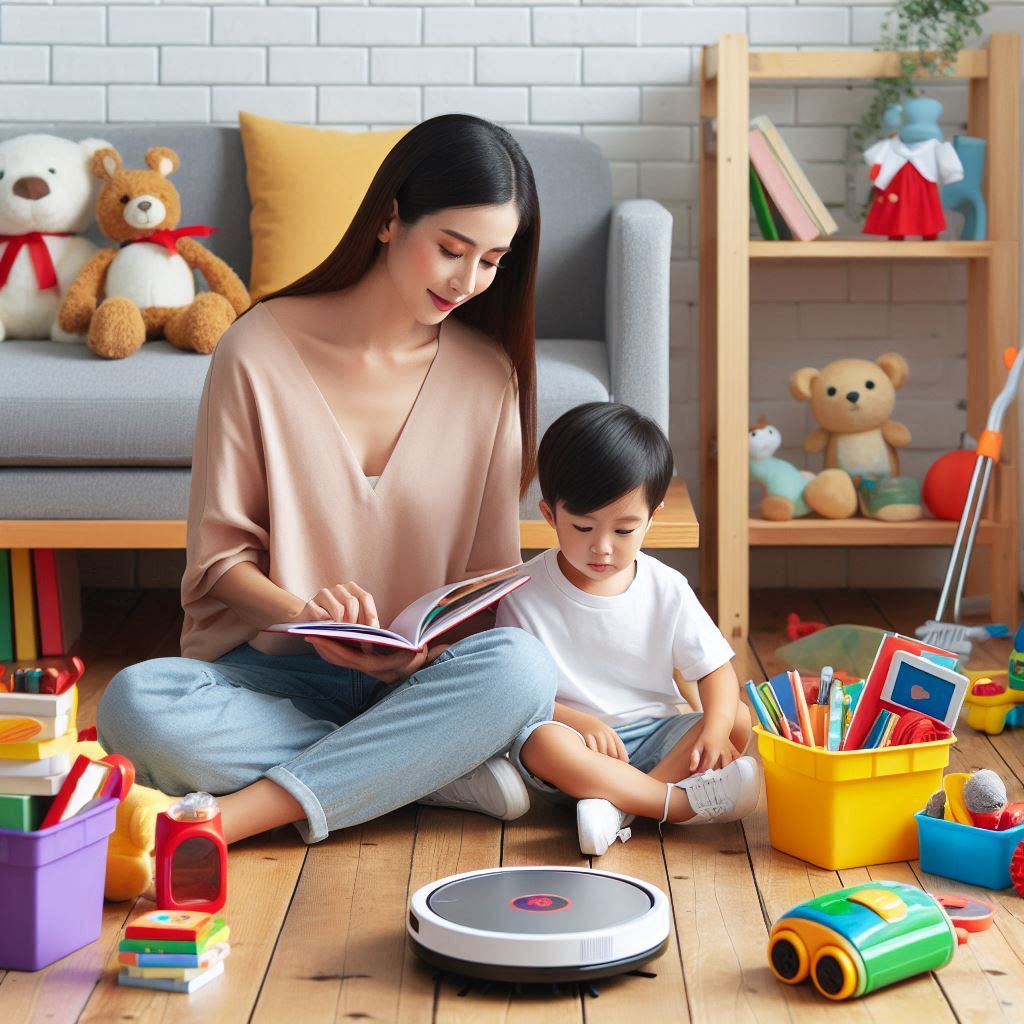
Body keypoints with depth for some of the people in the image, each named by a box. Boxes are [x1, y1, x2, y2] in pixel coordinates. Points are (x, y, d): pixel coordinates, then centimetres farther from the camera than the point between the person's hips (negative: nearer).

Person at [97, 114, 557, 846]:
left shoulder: (488, 372, 3)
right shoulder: (261, 350, -5)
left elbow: (491, 579, 5)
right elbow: (218, 557, -2)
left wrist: (427, 652, -16)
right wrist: (302, 613, -23)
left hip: (412, 681, 2)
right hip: (272, 670, -1)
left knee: (521, 667, -32)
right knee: (134, 704, -32)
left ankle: (228, 819, -29)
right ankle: (442, 773, -23)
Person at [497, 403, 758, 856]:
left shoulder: (665, 589, 2)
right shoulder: (527, 592, -5)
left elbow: (716, 670, 1)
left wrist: (714, 732, -20)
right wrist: (579, 721, -24)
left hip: (654, 735, 3)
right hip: (578, 733, -3)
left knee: (739, 718, -19)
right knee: (543, 742, -35)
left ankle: (615, 805, -33)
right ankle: (682, 802, -37)